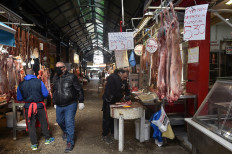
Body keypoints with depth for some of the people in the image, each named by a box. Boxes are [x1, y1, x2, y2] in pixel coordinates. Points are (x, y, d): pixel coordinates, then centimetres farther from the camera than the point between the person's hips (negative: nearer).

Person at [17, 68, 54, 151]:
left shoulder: (21, 85, -2)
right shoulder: (39, 82, -10)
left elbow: (19, 98, 5)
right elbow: (46, 94, -9)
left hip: (28, 107, 2)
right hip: (39, 106, -1)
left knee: (31, 125, 13)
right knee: (44, 123, 16)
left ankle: (34, 144, 21)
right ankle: (47, 139, 31)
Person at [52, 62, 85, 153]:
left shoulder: (71, 77, -12)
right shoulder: (55, 78, 6)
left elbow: (79, 89, -10)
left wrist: (81, 101, -10)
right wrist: (55, 102, 22)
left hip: (70, 105, -6)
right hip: (59, 106, 6)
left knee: (69, 123, -3)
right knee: (59, 121, 21)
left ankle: (70, 143, 12)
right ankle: (65, 131, 52)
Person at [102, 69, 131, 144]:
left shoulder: (123, 80, -1)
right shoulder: (112, 78, -25)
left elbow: (126, 89, 8)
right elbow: (113, 92, -30)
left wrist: (128, 97, -6)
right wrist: (123, 96, -24)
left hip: (116, 101, 7)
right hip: (108, 101, -7)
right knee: (107, 118, 0)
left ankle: (113, 132, 32)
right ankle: (105, 135, 12)